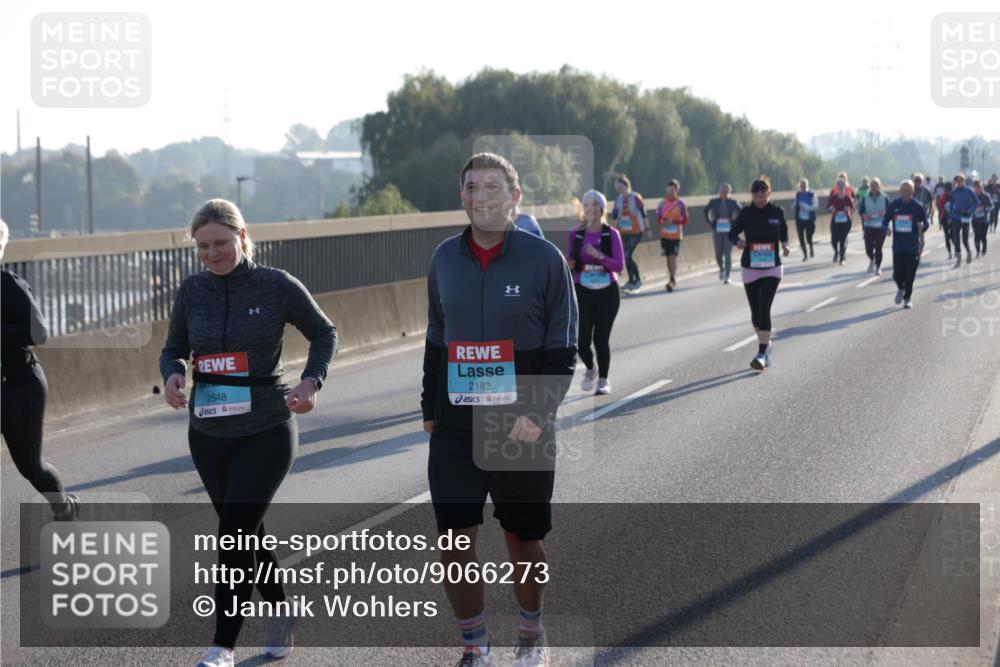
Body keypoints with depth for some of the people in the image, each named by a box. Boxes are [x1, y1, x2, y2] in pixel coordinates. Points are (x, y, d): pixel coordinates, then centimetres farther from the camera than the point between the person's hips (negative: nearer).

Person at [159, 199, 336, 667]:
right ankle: (281, 616, 35)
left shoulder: (276, 286, -7)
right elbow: (173, 349, 11)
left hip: (267, 431, -4)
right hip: (209, 433, 4)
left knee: (235, 534, -12)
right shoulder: (192, 291, 1)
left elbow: (324, 333, 6)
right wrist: (172, 376, -12)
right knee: (248, 533, 15)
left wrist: (311, 382, -11)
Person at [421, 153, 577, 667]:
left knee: (523, 541, 10)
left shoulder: (544, 259, -7)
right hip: (454, 429, 3)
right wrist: (430, 409, 12)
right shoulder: (445, 259, 5)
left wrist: (539, 413, -15)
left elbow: (563, 350, -6)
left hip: (522, 429, -3)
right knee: (453, 542, -2)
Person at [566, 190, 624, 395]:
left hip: (607, 293, -1)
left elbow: (619, 265, -9)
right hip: (583, 293, 1)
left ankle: (603, 380, 22)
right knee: (582, 340, -7)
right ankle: (590, 369, 25)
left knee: (601, 339, 2)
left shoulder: (611, 234, -4)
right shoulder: (576, 234, 2)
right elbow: (570, 262, 12)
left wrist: (598, 255, -23)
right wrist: (568, 266, -12)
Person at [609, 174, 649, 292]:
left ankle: (638, 280, -3)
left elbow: (643, 214, -6)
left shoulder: (636, 198, -10)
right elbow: (614, 215, 11)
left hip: (636, 231, -6)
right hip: (624, 232, 6)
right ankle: (631, 280, 21)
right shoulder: (618, 199, 5)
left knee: (627, 255, -15)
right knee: (627, 256, 8)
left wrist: (646, 229, -4)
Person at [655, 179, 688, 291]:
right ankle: (673, 280, 19)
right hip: (664, 235, 4)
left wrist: (673, 221, -19)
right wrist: (662, 222, -13)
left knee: (673, 257, -13)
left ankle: (672, 280, -17)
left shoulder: (681, 204, -3)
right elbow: (658, 219, 10)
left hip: (676, 235, -4)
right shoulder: (663, 203, 7)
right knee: (668, 257, 8)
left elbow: (685, 220, -4)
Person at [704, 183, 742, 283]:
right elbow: (706, 210, 17)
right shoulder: (713, 202, 0)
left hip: (729, 231, -1)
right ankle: (721, 269, 31)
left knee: (728, 254, -5)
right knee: (718, 253, 0)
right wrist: (710, 222, 9)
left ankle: (727, 276, 2)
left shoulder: (733, 203, -3)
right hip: (717, 230, 1)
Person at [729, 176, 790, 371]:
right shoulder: (746, 213, -4)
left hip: (772, 269, -2)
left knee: (764, 309, -15)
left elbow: (784, 231, 14)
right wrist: (738, 241, -18)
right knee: (755, 312, 9)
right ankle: (766, 344, 34)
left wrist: (785, 244, -5)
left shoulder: (777, 212, -3)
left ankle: (762, 354, -15)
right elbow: (732, 233, 4)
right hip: (750, 269, 2)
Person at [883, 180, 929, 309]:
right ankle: (900, 289, 30)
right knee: (897, 274, -2)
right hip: (898, 246, 1)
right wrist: (887, 228, -13)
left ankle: (907, 298, 17)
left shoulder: (918, 206, -2)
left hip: (913, 246, -1)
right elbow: (885, 220, 10)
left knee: (910, 275, 0)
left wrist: (922, 227, -20)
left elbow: (926, 223, 4)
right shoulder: (894, 205, 2)